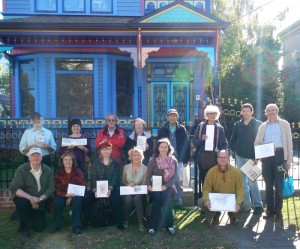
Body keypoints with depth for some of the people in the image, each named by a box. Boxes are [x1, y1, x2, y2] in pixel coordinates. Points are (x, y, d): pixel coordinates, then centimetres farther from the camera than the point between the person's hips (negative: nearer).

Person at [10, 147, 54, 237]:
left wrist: (40, 198, -26)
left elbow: (51, 188, -8)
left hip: (40, 203, 2)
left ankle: (32, 218, 33)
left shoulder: (48, 170, -6)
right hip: (25, 199, -2)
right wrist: (30, 198, -33)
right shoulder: (21, 169, -14)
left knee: (40, 228, -3)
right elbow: (15, 188, -21)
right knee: (21, 201, -35)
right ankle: (24, 227, -9)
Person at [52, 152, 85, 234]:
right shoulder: (58, 173, -1)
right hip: (62, 195, 1)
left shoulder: (78, 172, -2)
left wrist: (71, 197, -18)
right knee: (58, 201, -31)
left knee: (77, 200, -33)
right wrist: (66, 195, -25)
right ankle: (56, 225, -11)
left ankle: (76, 226, -24)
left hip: (75, 195, 0)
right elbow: (57, 189, -6)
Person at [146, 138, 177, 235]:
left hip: (167, 187, 0)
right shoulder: (153, 160, 5)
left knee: (166, 199, -30)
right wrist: (149, 185, -17)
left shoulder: (173, 160, 5)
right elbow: (148, 175, 2)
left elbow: (174, 176, -1)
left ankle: (170, 225, -16)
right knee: (157, 199, -29)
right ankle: (153, 226, -19)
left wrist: (165, 186, -15)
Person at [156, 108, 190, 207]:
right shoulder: (162, 130, 4)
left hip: (178, 159, -1)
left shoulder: (182, 129, 2)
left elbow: (187, 145, 1)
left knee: (177, 180, -1)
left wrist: (185, 160, -2)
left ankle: (178, 200, 11)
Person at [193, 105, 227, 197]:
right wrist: (202, 139, -13)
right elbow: (195, 141, 6)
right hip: (203, 157, 0)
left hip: (215, 157, 0)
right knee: (203, 179, 2)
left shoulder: (219, 128, 9)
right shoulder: (201, 126, 7)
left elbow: (224, 144, 12)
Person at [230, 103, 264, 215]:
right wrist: (234, 150, 5)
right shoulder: (237, 125, 7)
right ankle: (246, 205, 17)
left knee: (252, 181, -6)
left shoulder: (258, 124, -3)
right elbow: (233, 139, 14)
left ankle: (258, 205, 5)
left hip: (252, 157, -4)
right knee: (243, 181, 9)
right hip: (240, 157, 4)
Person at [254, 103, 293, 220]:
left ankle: (278, 210, 14)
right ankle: (270, 210, 15)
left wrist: (289, 160, -3)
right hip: (266, 156, 2)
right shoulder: (263, 126, 13)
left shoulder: (284, 124, 7)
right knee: (268, 184, 6)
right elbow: (257, 142, 12)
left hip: (279, 155, -2)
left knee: (279, 184, 3)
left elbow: (289, 142, 4)